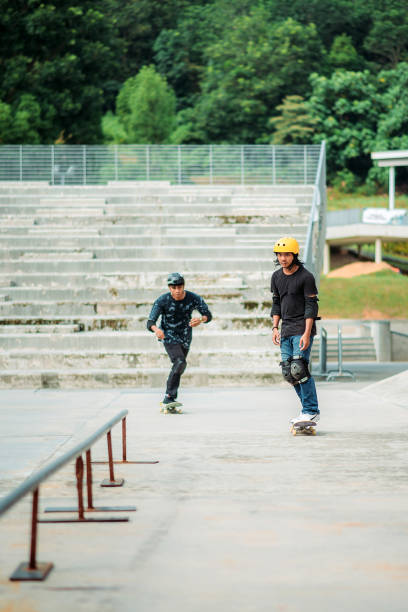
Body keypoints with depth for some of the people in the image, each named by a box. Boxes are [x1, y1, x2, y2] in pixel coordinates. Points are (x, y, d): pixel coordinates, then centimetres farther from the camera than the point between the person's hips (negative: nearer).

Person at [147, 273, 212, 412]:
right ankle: (169, 397, -27)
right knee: (180, 363, -26)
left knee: (178, 369, 12)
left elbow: (208, 315, -16)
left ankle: (168, 401, 24)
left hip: (185, 338, 5)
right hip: (169, 336, -5)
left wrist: (201, 319, -40)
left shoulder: (193, 298, -15)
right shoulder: (162, 301, -21)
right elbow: (150, 322, -24)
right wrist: (156, 329, -48)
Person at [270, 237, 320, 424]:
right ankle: (308, 408, 15)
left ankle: (311, 411, -8)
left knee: (299, 369, -15)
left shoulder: (306, 277, -9)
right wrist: (275, 327, 8)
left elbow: (311, 306, -11)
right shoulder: (276, 277, 10)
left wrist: (307, 333, -18)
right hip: (286, 330, 7)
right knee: (288, 372, 4)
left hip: (302, 329, -7)